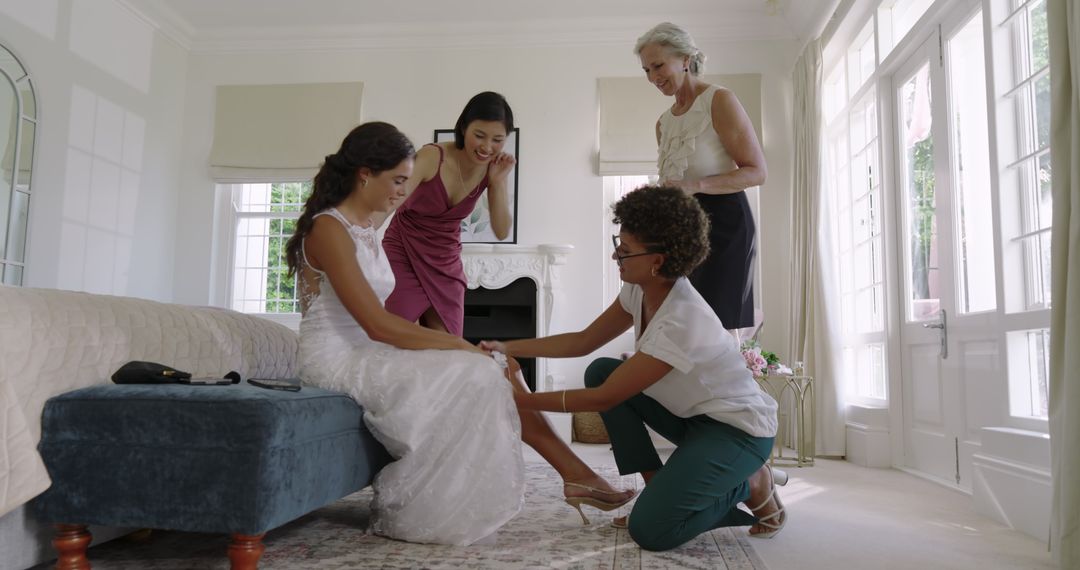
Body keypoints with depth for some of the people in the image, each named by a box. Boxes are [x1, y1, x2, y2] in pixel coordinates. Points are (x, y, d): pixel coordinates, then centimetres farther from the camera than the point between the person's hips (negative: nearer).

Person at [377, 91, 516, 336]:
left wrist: (499, 181, -20)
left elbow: (501, 232, -7)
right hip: (403, 254, -4)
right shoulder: (432, 157, -22)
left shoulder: (492, 169, -7)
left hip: (446, 261, 5)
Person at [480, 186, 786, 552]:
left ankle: (753, 487, 4)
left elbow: (604, 398, -27)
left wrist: (520, 401, -22)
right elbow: (583, 342, 2)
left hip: (739, 427, -9)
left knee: (650, 529, -20)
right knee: (600, 371, -3)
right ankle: (660, 488, 4)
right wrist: (507, 347, -5)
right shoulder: (639, 290, -7)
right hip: (694, 414, 9)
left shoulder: (681, 321, -33)